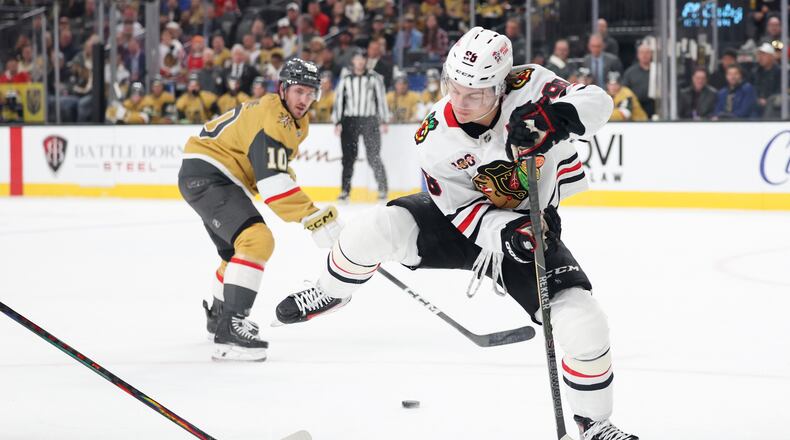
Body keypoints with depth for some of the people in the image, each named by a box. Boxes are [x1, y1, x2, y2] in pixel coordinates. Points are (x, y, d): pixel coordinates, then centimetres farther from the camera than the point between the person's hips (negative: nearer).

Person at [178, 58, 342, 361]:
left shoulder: (294, 122, 12)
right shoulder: (271, 118, -22)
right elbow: (272, 183, -31)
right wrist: (311, 217, -34)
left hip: (216, 178, 11)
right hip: (205, 176, -11)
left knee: (237, 250, 29)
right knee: (257, 240, -28)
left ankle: (218, 317, 54)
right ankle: (229, 332, -34)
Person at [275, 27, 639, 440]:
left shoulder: (527, 87, -25)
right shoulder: (436, 137, -21)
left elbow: (596, 101, -28)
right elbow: (463, 207, -18)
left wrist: (553, 118, -48)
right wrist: (506, 232, -37)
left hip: (530, 224, -1)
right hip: (463, 218, 1)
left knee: (584, 325, -17)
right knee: (379, 227, -21)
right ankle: (331, 293, 13)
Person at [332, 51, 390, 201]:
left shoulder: (375, 78, 5)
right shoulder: (345, 79, 9)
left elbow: (381, 99, 4)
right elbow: (338, 100, 8)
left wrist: (383, 121, -2)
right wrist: (338, 122, 0)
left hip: (370, 121, -2)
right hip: (349, 121, 2)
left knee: (373, 157, -7)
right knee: (348, 157, -1)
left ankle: (382, 189, 0)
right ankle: (345, 190, 1)